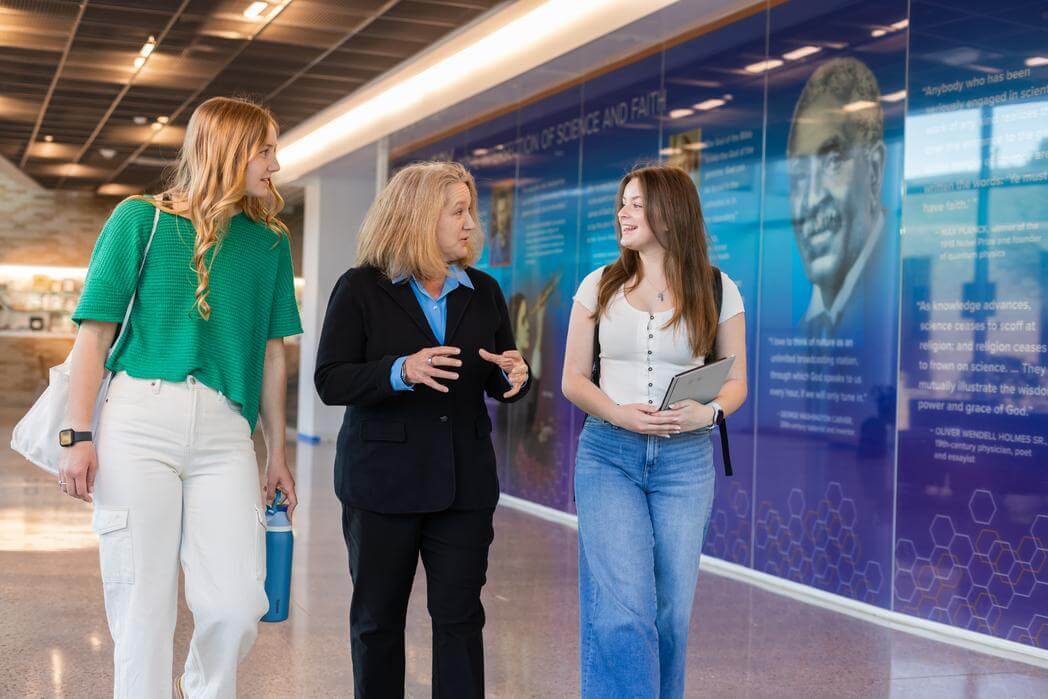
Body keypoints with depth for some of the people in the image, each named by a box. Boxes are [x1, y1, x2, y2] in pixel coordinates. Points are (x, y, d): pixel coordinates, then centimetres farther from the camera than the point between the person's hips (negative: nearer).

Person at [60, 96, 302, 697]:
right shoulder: (142, 218, 6)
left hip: (226, 432, 3)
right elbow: (95, 333, 2)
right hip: (139, 420, -2)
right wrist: (80, 437, -6)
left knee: (238, 607, -6)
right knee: (144, 608, -2)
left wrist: (277, 452, 17)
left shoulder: (271, 241, 16)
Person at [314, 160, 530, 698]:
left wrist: (513, 377, -12)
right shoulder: (361, 288, -5)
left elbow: (500, 383, 13)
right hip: (383, 478, -2)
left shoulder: (484, 292, 7)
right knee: (378, 616, 9)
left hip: (464, 482, 3)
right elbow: (330, 382, -10)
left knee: (460, 615, 2)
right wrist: (401, 372, -26)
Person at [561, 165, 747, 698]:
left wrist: (707, 413, -15)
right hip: (607, 454, 0)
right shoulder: (598, 286, 6)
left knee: (671, 609, 6)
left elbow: (735, 381, 8)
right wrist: (619, 414, -14)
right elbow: (573, 380, 6)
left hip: (685, 459, 1)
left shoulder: (717, 291, 3)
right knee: (622, 608, -12)